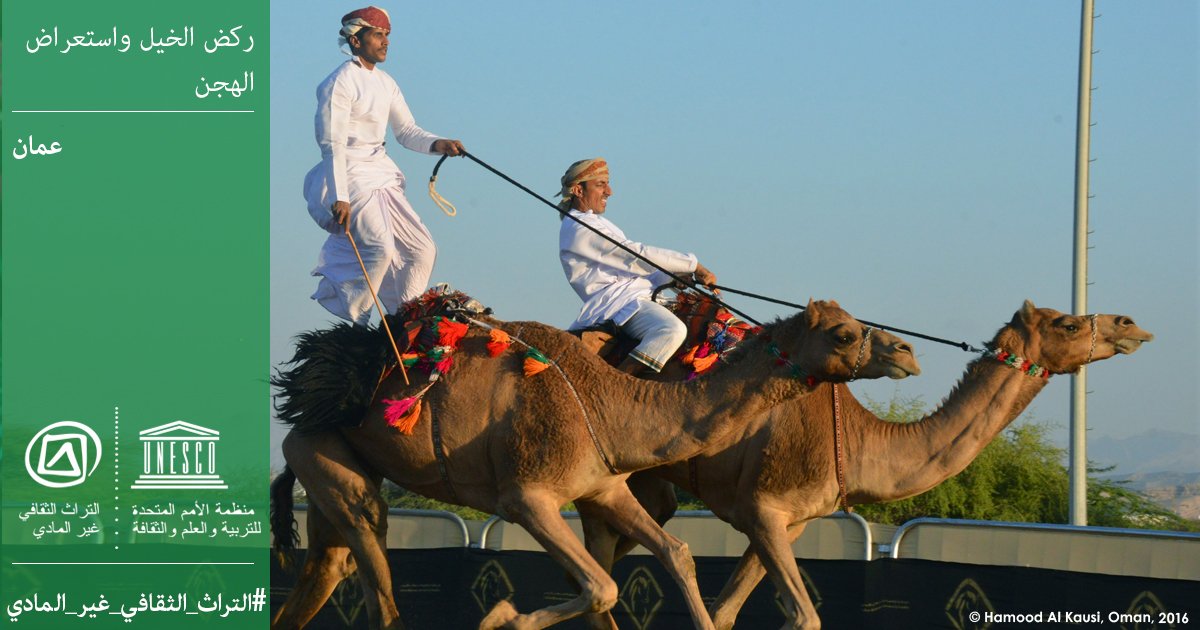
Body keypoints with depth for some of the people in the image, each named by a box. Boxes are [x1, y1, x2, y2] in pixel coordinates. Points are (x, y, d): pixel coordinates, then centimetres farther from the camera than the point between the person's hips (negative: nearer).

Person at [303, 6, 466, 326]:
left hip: (381, 176, 9)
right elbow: (332, 144, -17)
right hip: (351, 178, -9)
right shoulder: (339, 84, -12)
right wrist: (339, 198, -24)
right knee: (381, 249, -23)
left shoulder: (385, 83, 14)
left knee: (421, 249, 4)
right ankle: (353, 321, -10)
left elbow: (406, 131, 17)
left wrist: (437, 144, -4)